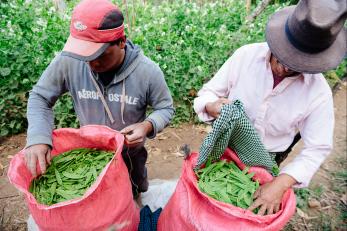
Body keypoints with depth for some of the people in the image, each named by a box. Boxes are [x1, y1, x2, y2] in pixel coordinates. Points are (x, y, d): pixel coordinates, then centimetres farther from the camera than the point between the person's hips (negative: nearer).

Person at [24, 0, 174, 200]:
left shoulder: (147, 71, -30)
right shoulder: (68, 61, -27)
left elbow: (166, 108, -15)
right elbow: (40, 97, -11)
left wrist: (148, 125, -36)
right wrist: (38, 138, -27)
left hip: (130, 152, -1)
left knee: (133, 193, 30)